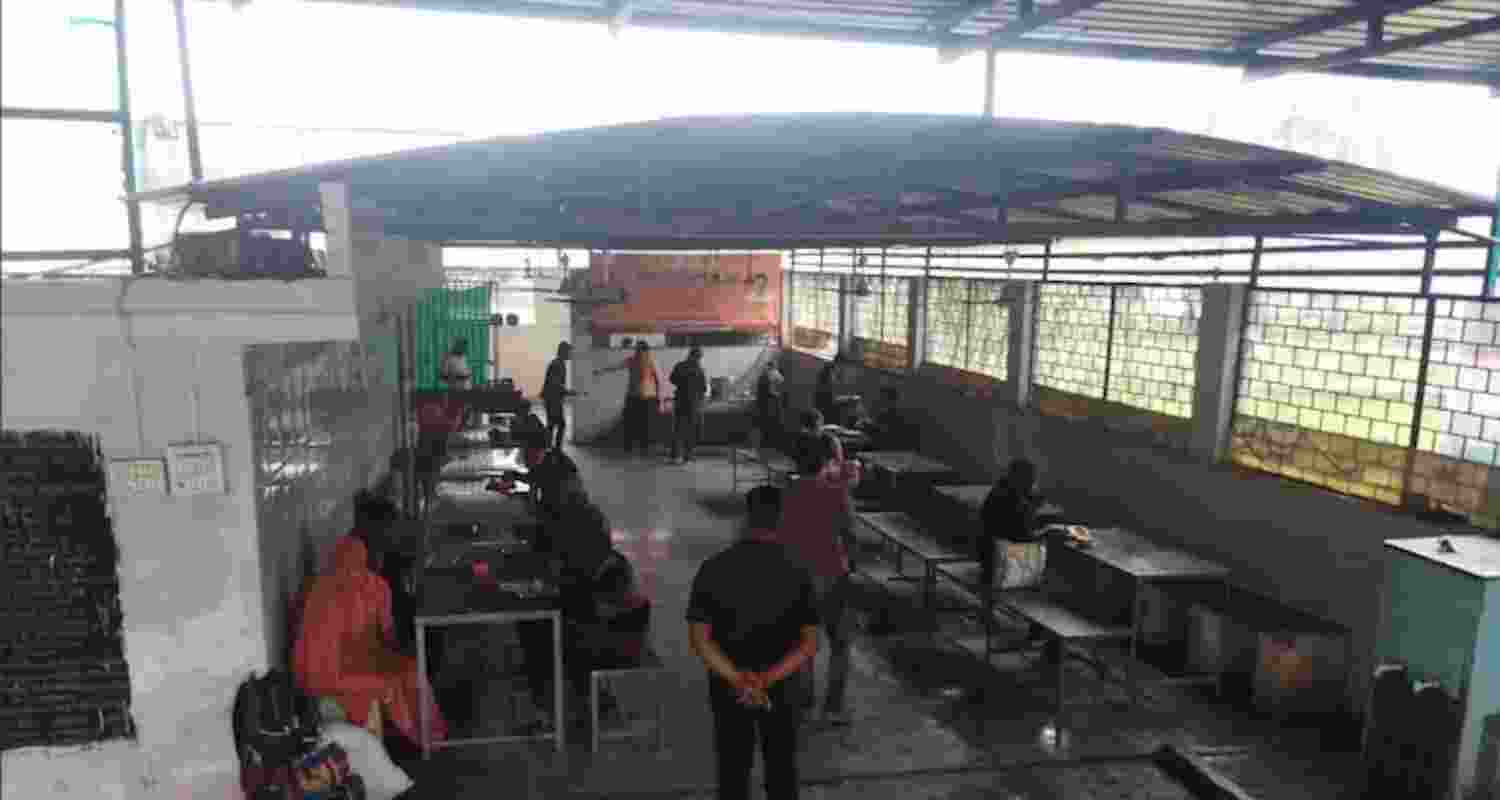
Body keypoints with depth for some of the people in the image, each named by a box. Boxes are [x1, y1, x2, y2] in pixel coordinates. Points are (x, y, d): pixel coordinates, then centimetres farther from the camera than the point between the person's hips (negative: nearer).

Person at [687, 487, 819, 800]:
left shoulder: (713, 568, -14)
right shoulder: (796, 572, -14)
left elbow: (699, 638, -18)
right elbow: (810, 644, -17)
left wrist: (739, 680, -23)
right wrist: (766, 679, -23)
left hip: (727, 687, 0)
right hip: (780, 687, 0)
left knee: (733, 768, 17)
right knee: (781, 768, 20)